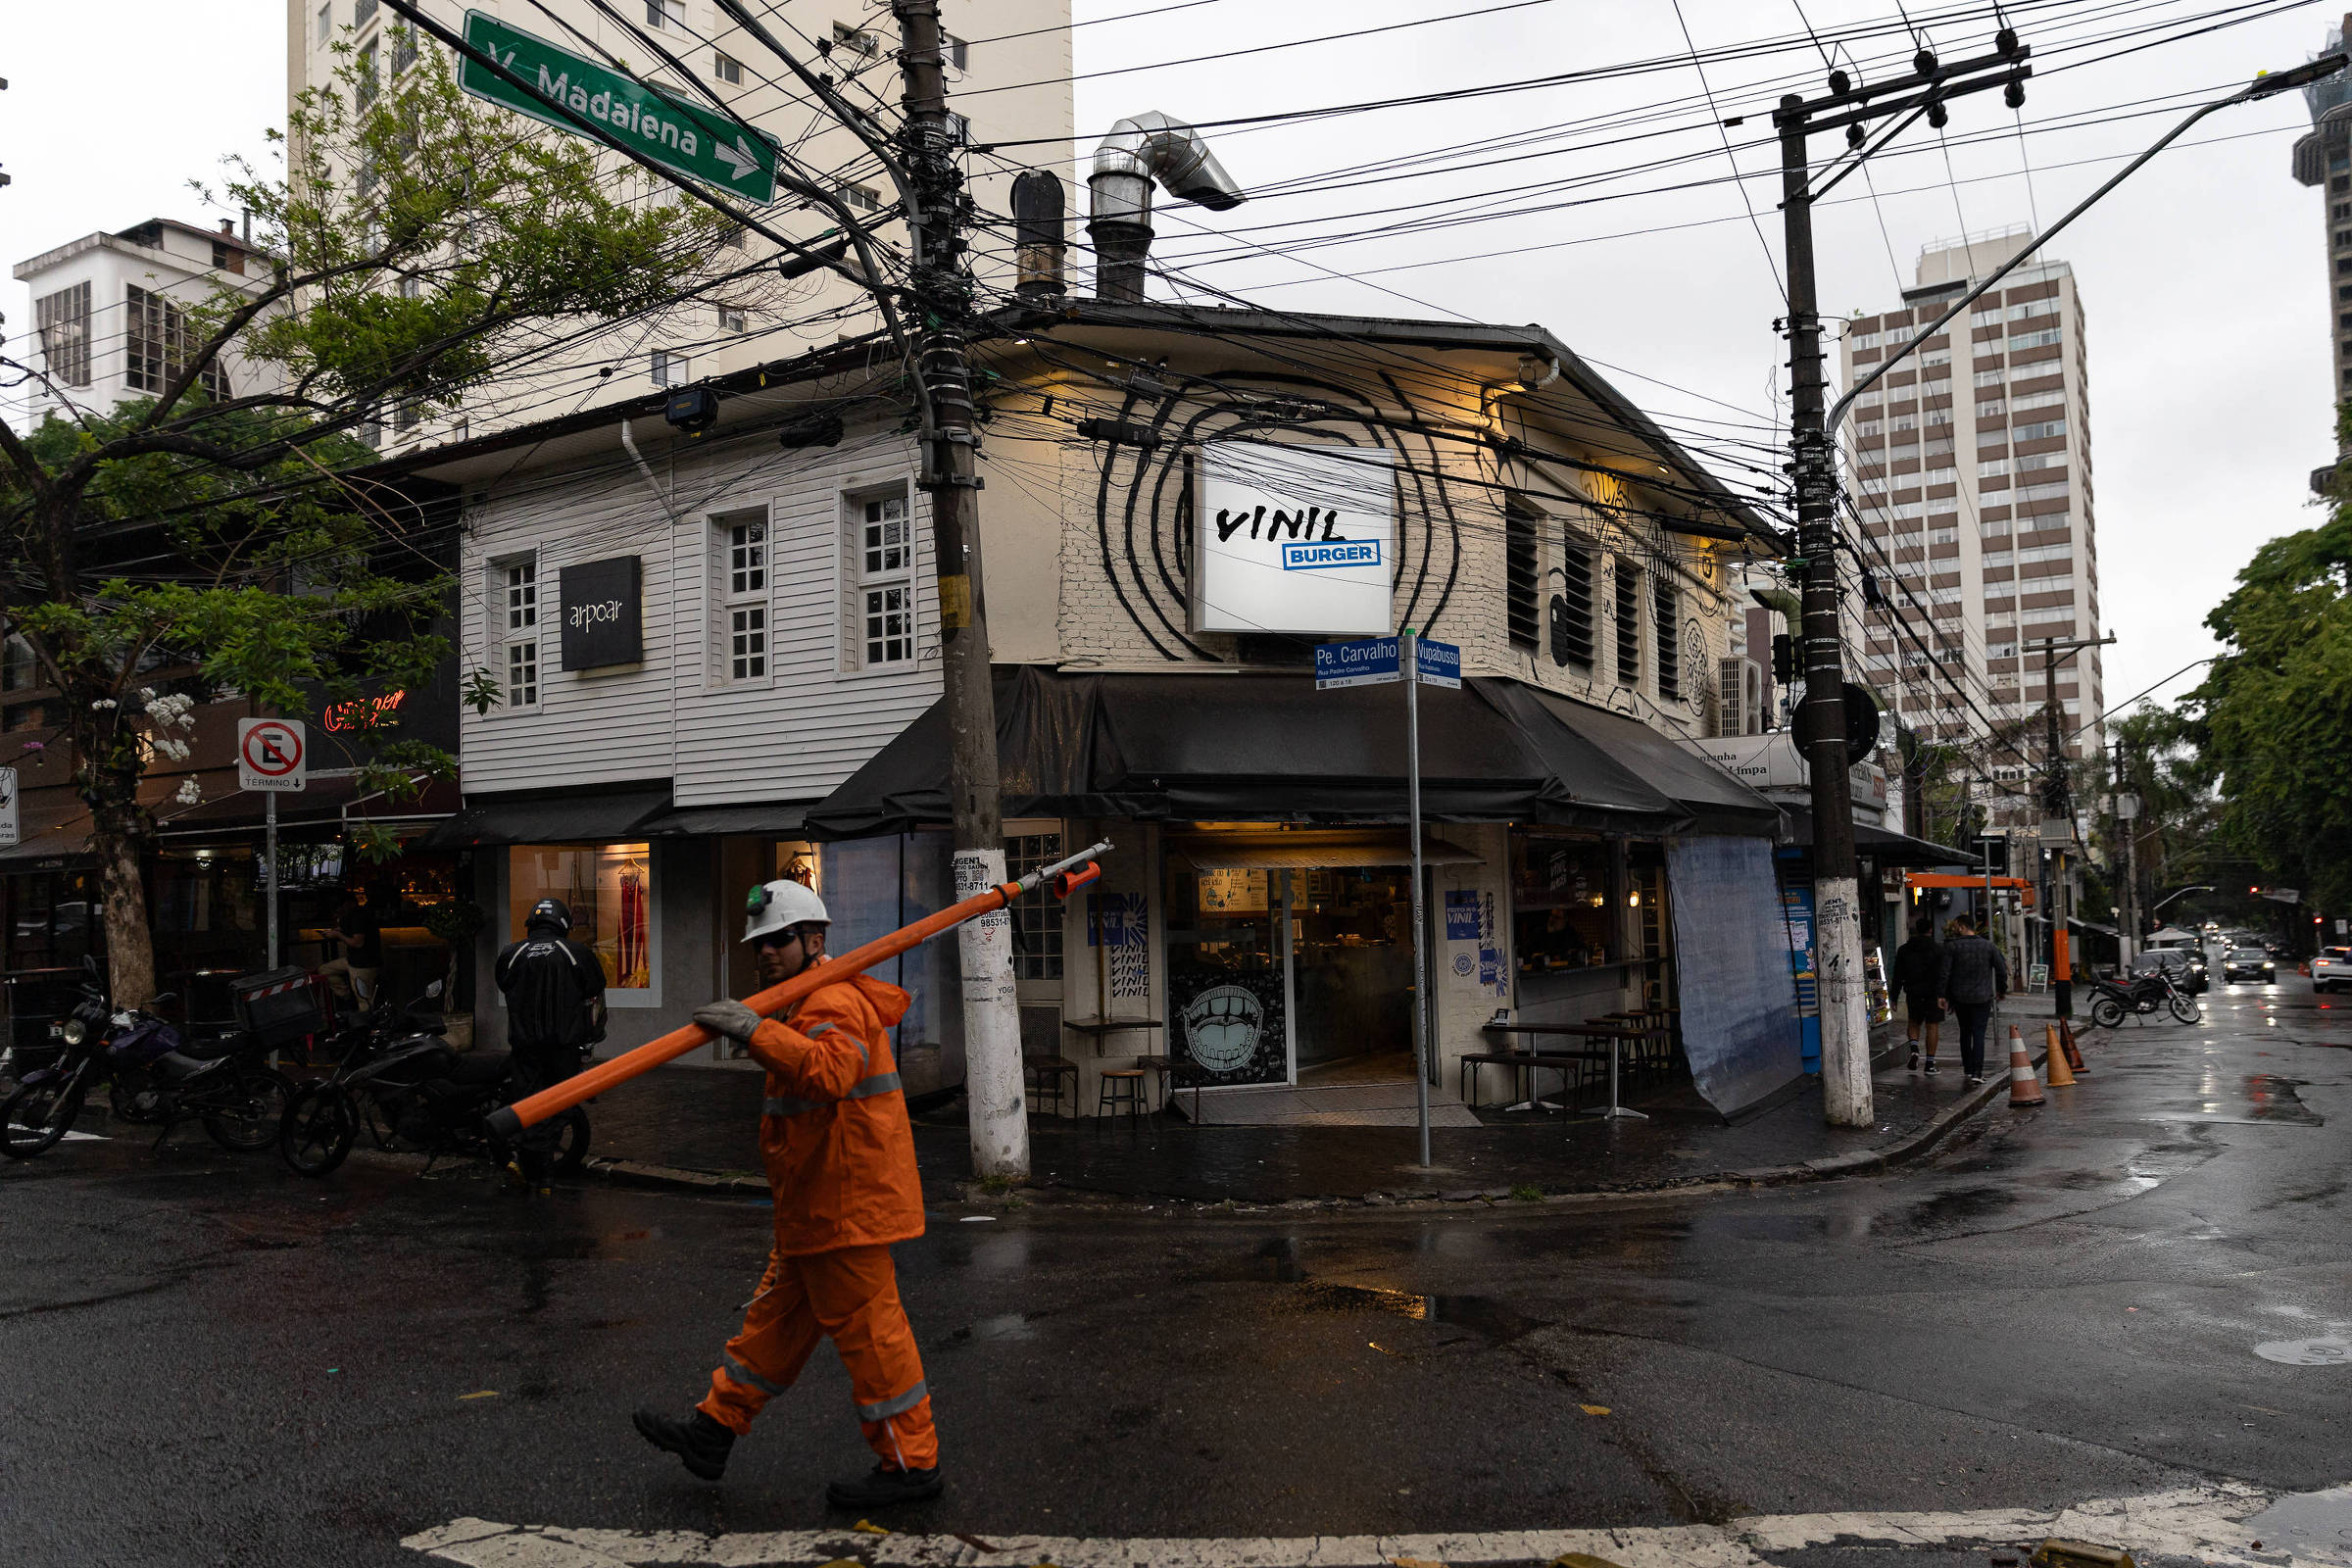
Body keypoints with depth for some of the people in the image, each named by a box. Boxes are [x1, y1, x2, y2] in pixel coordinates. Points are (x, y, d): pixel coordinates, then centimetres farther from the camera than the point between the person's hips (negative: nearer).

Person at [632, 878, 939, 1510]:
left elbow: (830, 1071, -38)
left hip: (844, 1202, -11)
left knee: (865, 1326, -4)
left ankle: (911, 1463, 7)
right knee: (777, 1316, 18)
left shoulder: (835, 1003, -16)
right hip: (815, 1206, 11)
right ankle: (713, 1431, 29)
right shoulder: (814, 1004, 20)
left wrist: (758, 1032, -40)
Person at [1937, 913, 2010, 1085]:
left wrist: (1941, 994, -6)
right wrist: (2001, 990, 17)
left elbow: (1943, 972, -11)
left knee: (1965, 1032, 16)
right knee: (1978, 1034, -3)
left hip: (1959, 998, 0)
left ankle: (1968, 1068, 23)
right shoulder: (1988, 946, 0)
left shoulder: (1952, 946, -7)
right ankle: (1976, 1072, -13)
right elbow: (2002, 969, 4)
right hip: (1982, 998, 0)